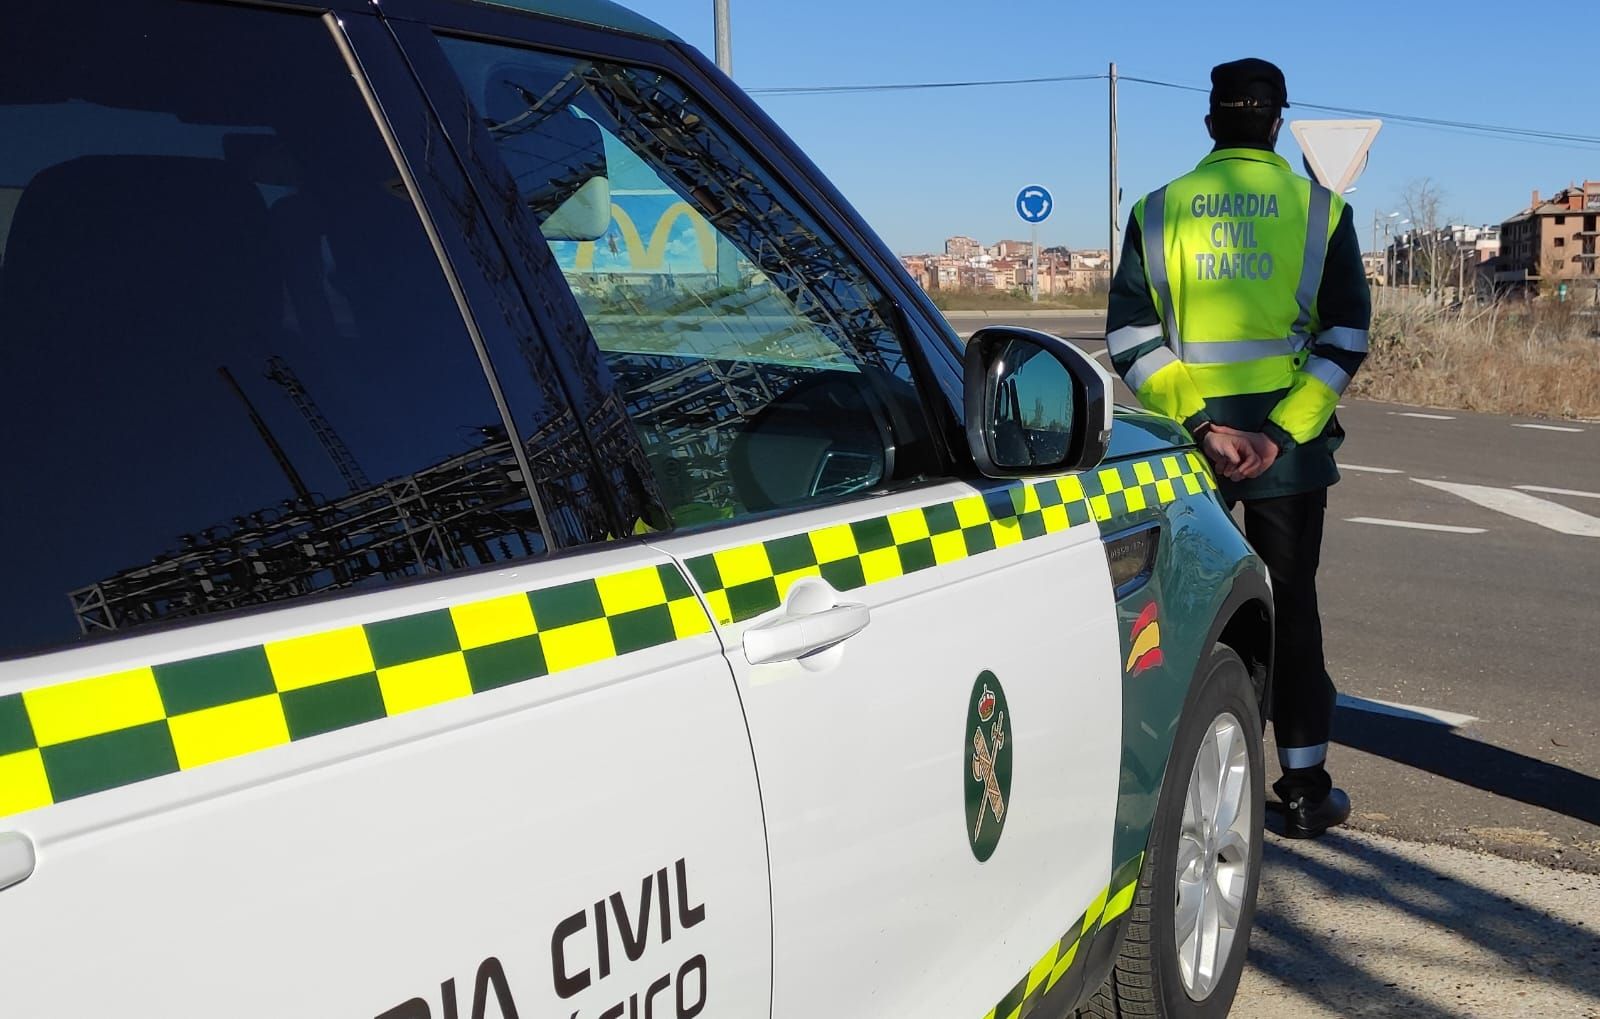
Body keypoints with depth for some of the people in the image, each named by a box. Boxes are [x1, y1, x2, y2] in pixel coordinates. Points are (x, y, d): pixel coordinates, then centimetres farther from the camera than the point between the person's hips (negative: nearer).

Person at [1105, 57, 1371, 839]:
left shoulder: (1157, 211, 2)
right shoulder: (1320, 211, 1)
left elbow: (1129, 336, -5)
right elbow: (1346, 337, -7)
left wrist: (1199, 426, -10)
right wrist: (1280, 434, -11)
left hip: (1184, 440, 1)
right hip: (1288, 441, 0)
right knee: (1289, 607, 9)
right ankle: (1304, 789, 14)